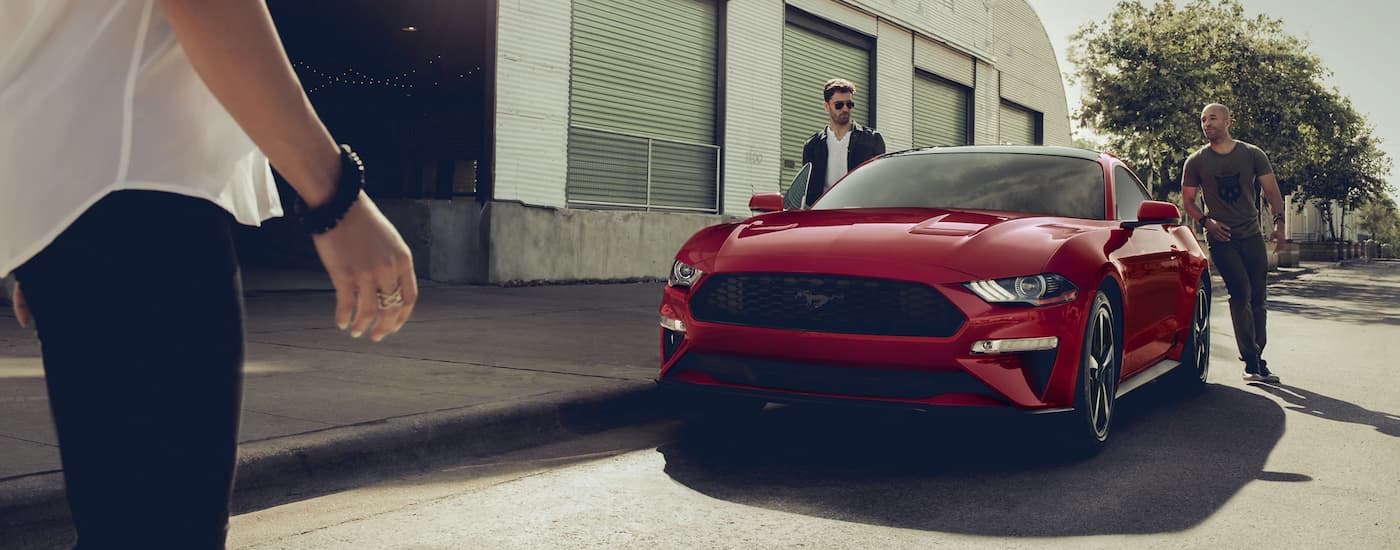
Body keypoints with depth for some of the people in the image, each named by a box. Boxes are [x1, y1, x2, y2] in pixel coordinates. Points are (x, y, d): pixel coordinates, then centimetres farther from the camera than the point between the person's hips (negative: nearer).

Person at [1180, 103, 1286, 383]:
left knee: (1257, 297, 5)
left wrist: (1279, 223, -11)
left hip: (1252, 235, 3)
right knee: (1241, 293, -15)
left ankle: (1257, 359, 16)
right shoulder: (1196, 161, 4)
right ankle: (1251, 362, -13)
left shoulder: (1253, 154, 6)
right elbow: (1187, 200, 7)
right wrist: (1206, 221, -11)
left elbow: (1271, 191, 4)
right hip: (1221, 237, -2)